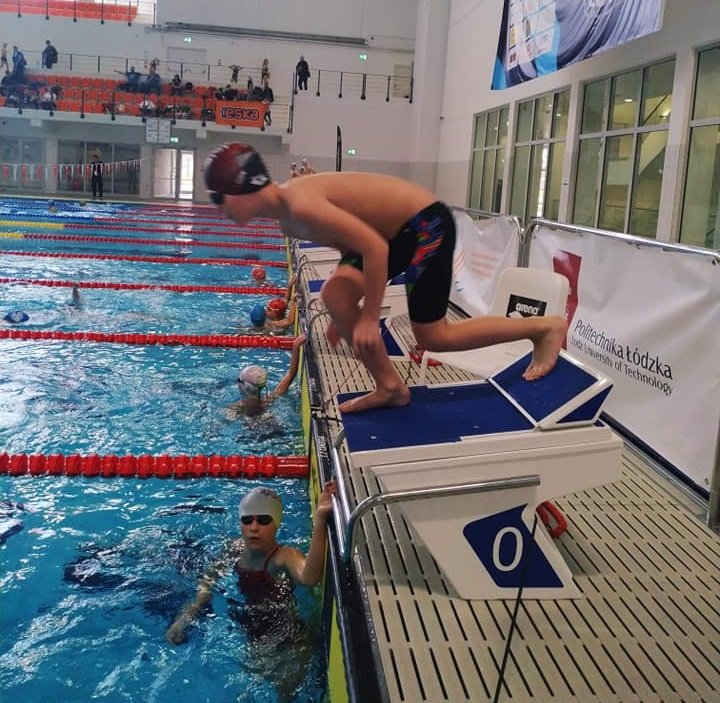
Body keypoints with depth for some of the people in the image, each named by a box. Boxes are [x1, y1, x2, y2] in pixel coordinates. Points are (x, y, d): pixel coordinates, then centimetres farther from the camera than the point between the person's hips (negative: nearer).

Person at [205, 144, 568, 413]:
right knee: (335, 292, -2)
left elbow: (374, 249, -30)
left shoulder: (300, 205, -26)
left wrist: (369, 319, -23)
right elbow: (353, 244, 18)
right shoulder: (287, 218, 5)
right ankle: (390, 386, 6)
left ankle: (545, 327, 8)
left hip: (425, 223, -9)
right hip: (396, 230, 9)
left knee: (432, 337, -2)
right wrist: (346, 314, 18)